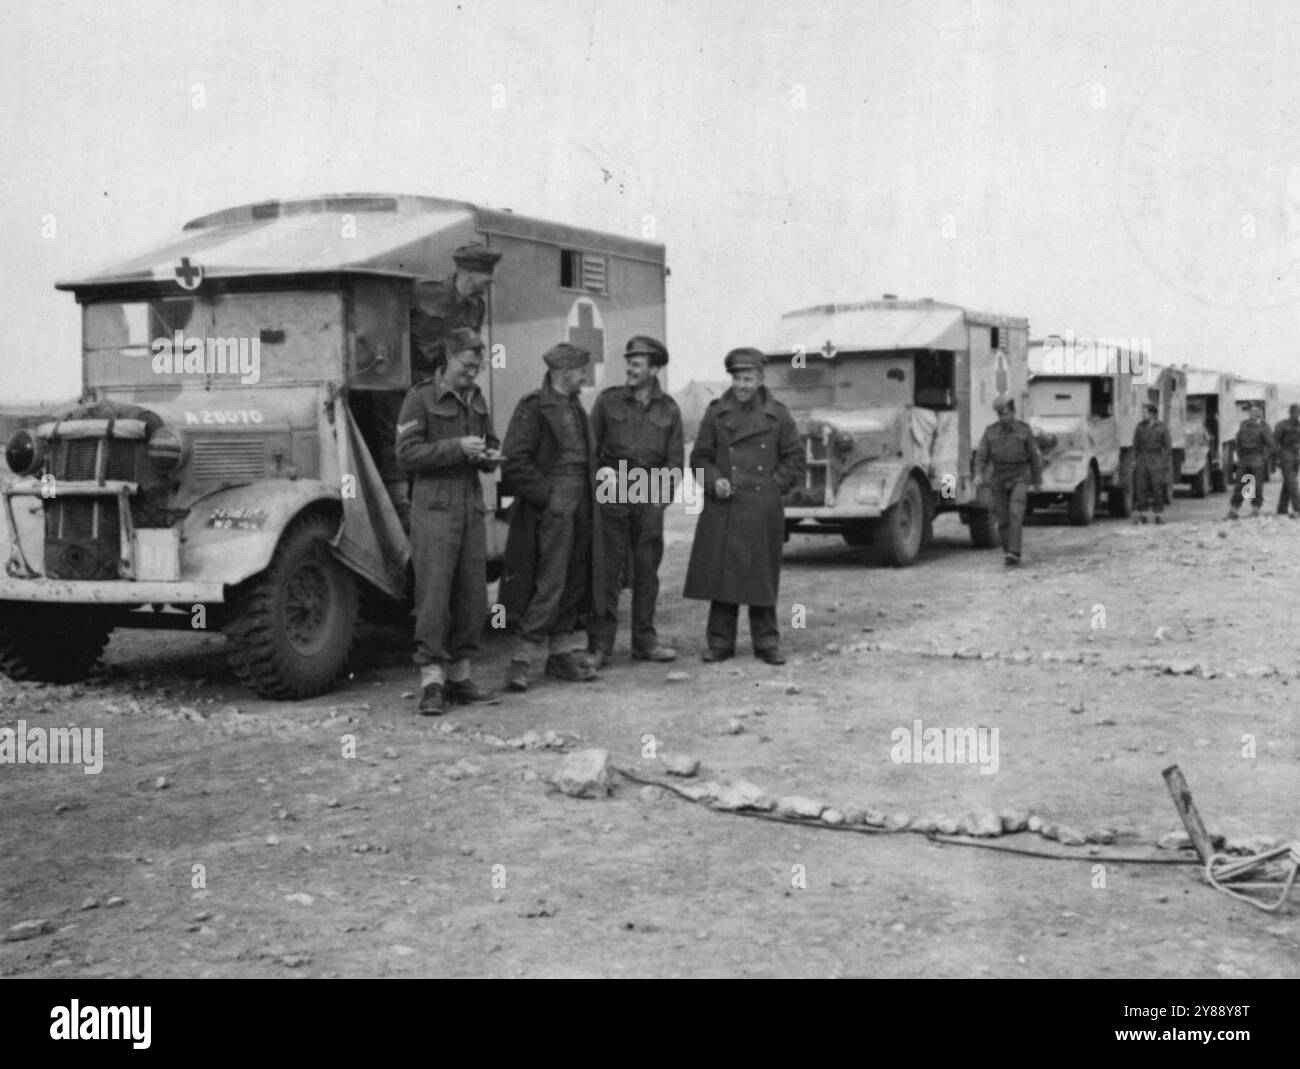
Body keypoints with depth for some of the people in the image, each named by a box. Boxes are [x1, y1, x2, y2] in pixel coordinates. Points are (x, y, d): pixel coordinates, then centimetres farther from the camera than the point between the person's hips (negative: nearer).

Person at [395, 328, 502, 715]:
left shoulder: (477, 399, 16)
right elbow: (407, 453, -11)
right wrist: (456, 447, -19)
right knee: (433, 593, -9)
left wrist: (489, 455, 2)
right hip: (435, 506, -6)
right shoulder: (421, 398, -4)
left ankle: (460, 677, 16)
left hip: (472, 507, 6)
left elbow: (490, 442, 26)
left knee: (472, 595, 6)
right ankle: (431, 683, -7)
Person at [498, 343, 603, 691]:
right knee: (549, 584, -12)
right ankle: (523, 660, -7)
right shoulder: (532, 408, -10)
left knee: (574, 584, 10)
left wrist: (589, 495, 12)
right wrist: (547, 494, -16)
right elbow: (513, 464, -15)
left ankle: (560, 655, 19)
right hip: (552, 509, -8)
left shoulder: (576, 408, 17)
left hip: (580, 510, 8)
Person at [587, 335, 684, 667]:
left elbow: (675, 458, 10)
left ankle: (644, 640, 14)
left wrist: (664, 493, 0)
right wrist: (602, 473, -6)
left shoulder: (668, 409, 9)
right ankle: (600, 645, -4)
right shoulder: (608, 400, 5)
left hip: (650, 494, 2)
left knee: (647, 568, 5)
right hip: (613, 492, -2)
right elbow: (590, 447, 8)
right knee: (608, 568, -6)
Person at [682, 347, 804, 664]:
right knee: (720, 575, 2)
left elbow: (795, 459, 8)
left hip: (763, 510, 0)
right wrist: (714, 481, -8)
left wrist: (773, 486, -2)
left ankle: (766, 642, 14)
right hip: (723, 509, 1)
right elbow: (699, 457, 8)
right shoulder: (716, 412, 5)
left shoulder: (777, 415, 4)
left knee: (762, 576, 4)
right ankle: (720, 641, 11)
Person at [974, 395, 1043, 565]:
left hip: (1020, 477, -2)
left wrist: (1038, 481, 7)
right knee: (1003, 517, 4)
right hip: (999, 478, 2)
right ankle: (1008, 551, 20)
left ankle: (1013, 553, -25)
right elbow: (982, 455, -3)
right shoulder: (991, 431, 3)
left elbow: (1034, 456, 5)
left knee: (1016, 513, -18)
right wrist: (978, 474, -20)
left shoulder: (1024, 430, 0)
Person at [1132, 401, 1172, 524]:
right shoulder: (1140, 427, 7)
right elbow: (1136, 444, 12)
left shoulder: (1162, 428, -1)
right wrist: (1134, 459, 6)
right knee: (1140, 487, -3)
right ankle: (1141, 515, 1)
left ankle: (1159, 515, 3)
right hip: (1142, 458, 2)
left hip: (1156, 460, -2)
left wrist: (1167, 462, -3)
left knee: (1157, 488, -4)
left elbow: (1168, 446, 2)